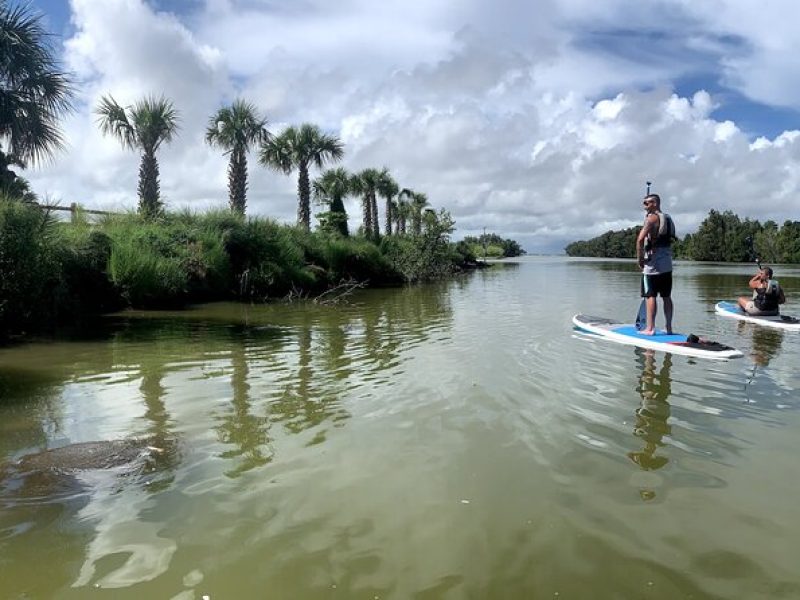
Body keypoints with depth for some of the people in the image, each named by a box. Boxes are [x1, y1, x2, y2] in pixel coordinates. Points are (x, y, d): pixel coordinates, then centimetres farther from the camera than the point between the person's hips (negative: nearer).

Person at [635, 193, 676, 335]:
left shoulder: (652, 218, -12)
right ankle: (669, 327, 15)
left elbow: (640, 239, -23)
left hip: (653, 264, -8)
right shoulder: (668, 219, 15)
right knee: (667, 297, 10)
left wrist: (640, 258, -13)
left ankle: (650, 328, -4)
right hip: (667, 263, 8)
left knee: (650, 296, -4)